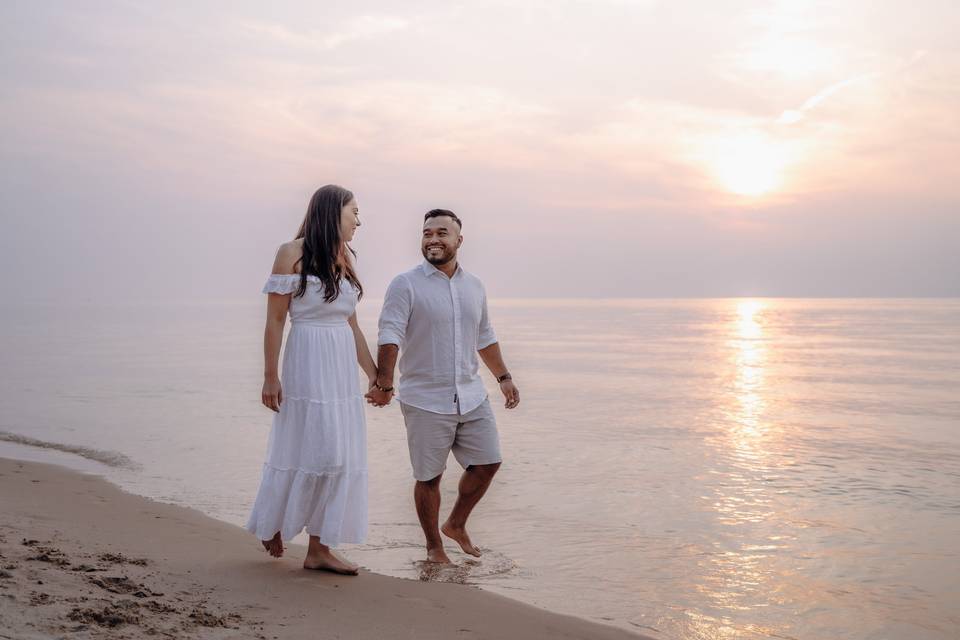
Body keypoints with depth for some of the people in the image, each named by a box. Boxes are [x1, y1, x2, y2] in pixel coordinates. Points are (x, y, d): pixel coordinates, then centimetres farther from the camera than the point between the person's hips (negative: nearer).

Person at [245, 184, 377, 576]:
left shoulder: (345, 258, 12)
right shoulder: (293, 254, -7)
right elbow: (275, 320, -9)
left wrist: (374, 374, 15)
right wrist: (270, 377, -12)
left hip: (343, 367, 7)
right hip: (308, 364, -7)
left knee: (337, 455, 6)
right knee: (306, 452, -2)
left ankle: (319, 548, 14)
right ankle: (271, 525, 22)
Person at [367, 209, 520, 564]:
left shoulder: (474, 286, 10)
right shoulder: (405, 285, -9)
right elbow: (390, 335, -19)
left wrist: (504, 377, 21)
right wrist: (384, 383, -29)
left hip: (471, 396, 5)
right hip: (426, 401, -5)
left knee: (487, 462, 7)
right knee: (429, 477, 4)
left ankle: (456, 525, 29)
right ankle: (434, 546, 22)